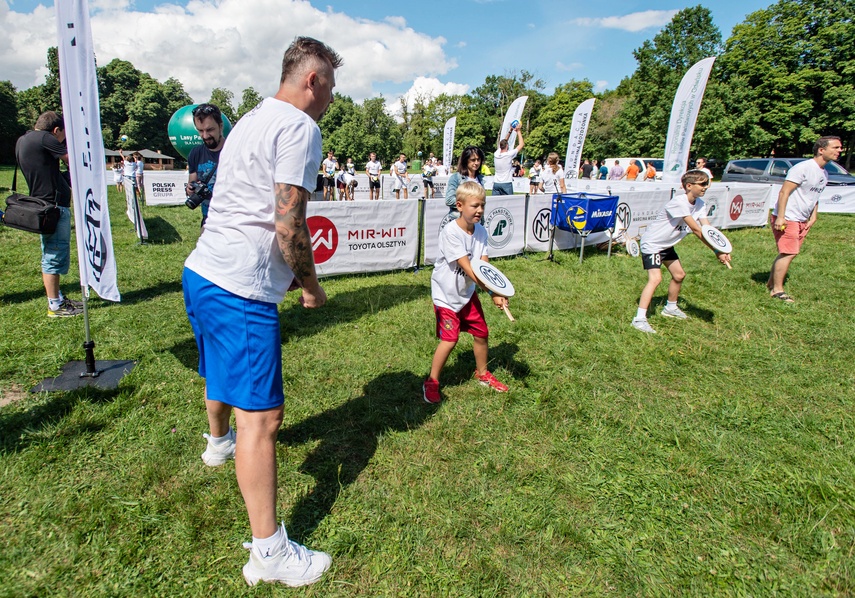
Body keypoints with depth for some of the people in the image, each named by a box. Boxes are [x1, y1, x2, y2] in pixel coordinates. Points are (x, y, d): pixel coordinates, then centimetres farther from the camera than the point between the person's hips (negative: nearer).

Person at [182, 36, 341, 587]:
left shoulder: (252, 120, 19)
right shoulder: (299, 127, -12)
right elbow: (289, 227, -19)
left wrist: (290, 273, 21)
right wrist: (312, 284, -3)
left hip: (202, 272, 11)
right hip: (240, 290, -10)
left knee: (222, 373, 32)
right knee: (261, 415, -6)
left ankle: (219, 442, 59)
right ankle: (269, 552, 4)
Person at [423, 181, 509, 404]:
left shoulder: (480, 231, -4)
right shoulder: (450, 232, -25)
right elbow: (467, 268, -29)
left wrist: (496, 293, -25)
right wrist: (493, 292, -32)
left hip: (468, 292, 7)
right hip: (446, 294, -7)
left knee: (481, 333, 12)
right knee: (450, 339, -10)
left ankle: (482, 374, 36)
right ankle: (431, 383, 10)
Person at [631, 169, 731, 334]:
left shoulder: (700, 204, -1)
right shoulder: (679, 202, -28)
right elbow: (696, 230, -29)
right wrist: (716, 251, -27)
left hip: (667, 245, 10)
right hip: (651, 243, -10)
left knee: (679, 275, 18)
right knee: (655, 278, -22)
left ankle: (670, 308, 40)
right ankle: (639, 319, -24)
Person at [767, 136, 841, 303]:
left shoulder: (825, 173, 14)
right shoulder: (803, 168, -15)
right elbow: (784, 192, -19)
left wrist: (813, 217, 14)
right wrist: (780, 217, -23)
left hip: (802, 220, 9)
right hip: (787, 219, -9)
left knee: (789, 253, 12)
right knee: (789, 253, -10)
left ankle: (771, 283, 24)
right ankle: (777, 290, -1)